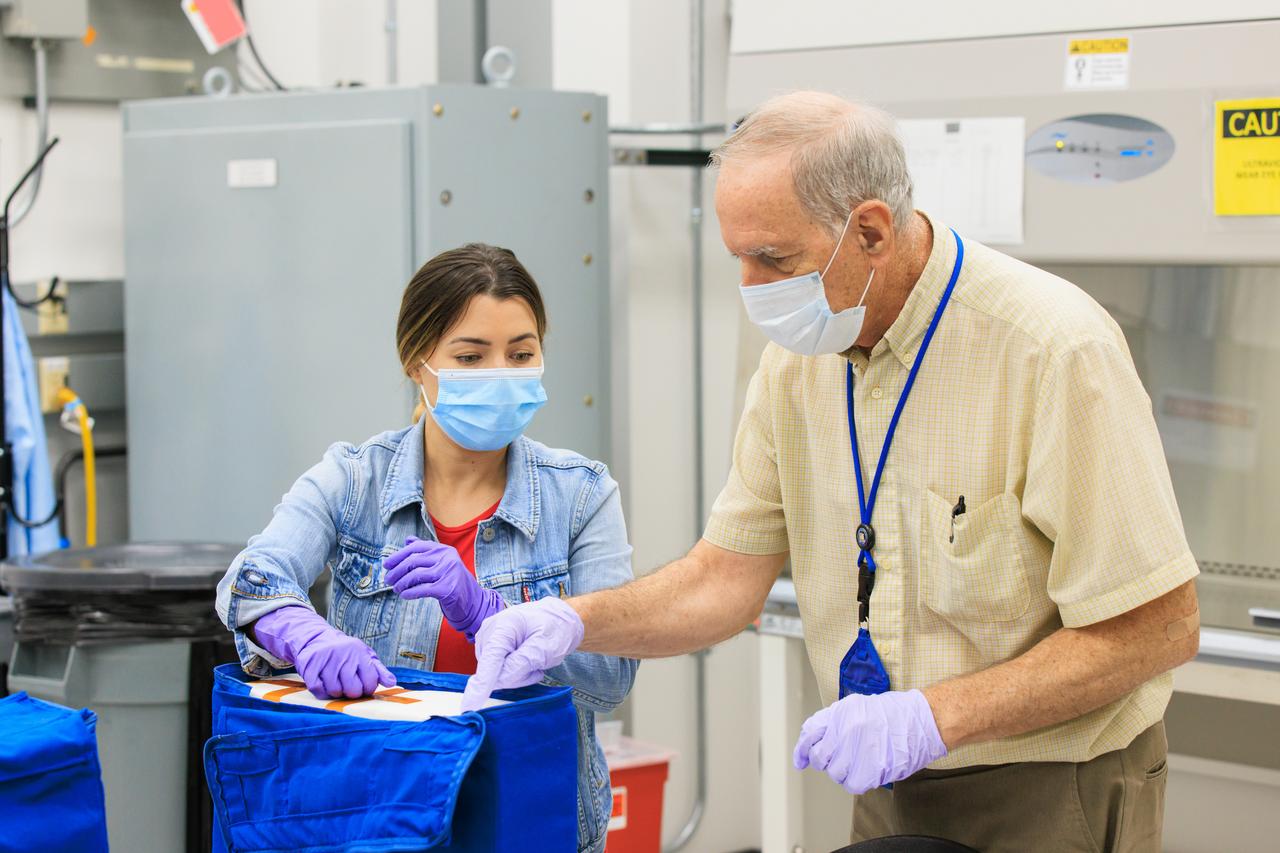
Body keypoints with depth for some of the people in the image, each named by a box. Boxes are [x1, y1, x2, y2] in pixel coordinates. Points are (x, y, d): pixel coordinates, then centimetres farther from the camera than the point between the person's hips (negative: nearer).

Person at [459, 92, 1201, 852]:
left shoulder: (1054, 348, -21)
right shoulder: (799, 356, 0)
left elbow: (1159, 627, -21)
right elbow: (731, 573, 5)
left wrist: (934, 716, -26)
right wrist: (575, 621, -12)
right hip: (891, 791, 6)